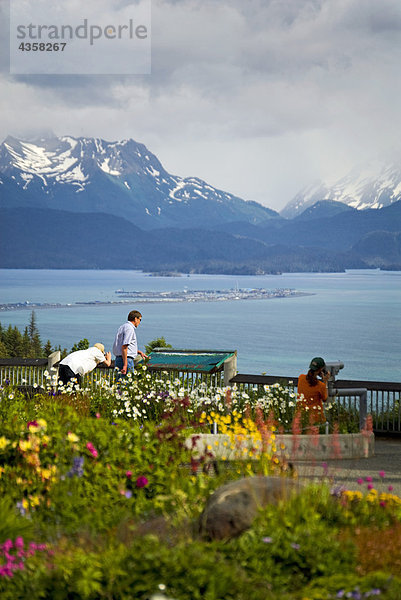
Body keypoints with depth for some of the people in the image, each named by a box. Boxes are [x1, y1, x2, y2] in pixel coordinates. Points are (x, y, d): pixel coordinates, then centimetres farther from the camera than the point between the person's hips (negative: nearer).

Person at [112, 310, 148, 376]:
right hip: (126, 359, -10)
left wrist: (139, 352, 31)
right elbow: (124, 347, -21)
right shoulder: (129, 328, -13)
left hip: (119, 358, 10)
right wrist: (125, 365, -24)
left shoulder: (123, 326, 19)